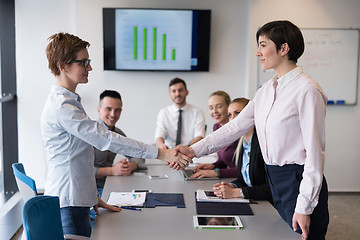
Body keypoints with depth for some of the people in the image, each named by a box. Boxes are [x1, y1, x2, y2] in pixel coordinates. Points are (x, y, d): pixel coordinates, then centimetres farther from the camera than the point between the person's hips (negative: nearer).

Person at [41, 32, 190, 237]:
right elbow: (106, 140, -25)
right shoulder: (62, 108, -20)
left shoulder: (69, 102, 14)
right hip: (68, 204, -10)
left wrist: (93, 195, 19)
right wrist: (160, 153, -23)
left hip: (77, 200, 10)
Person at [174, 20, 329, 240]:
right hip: (275, 179, 7)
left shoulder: (306, 90, -15)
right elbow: (236, 126, 8)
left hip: (299, 180, -7)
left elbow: (314, 151, -17)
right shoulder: (267, 90, 9)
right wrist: (194, 150, 1)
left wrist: (305, 206, -17)